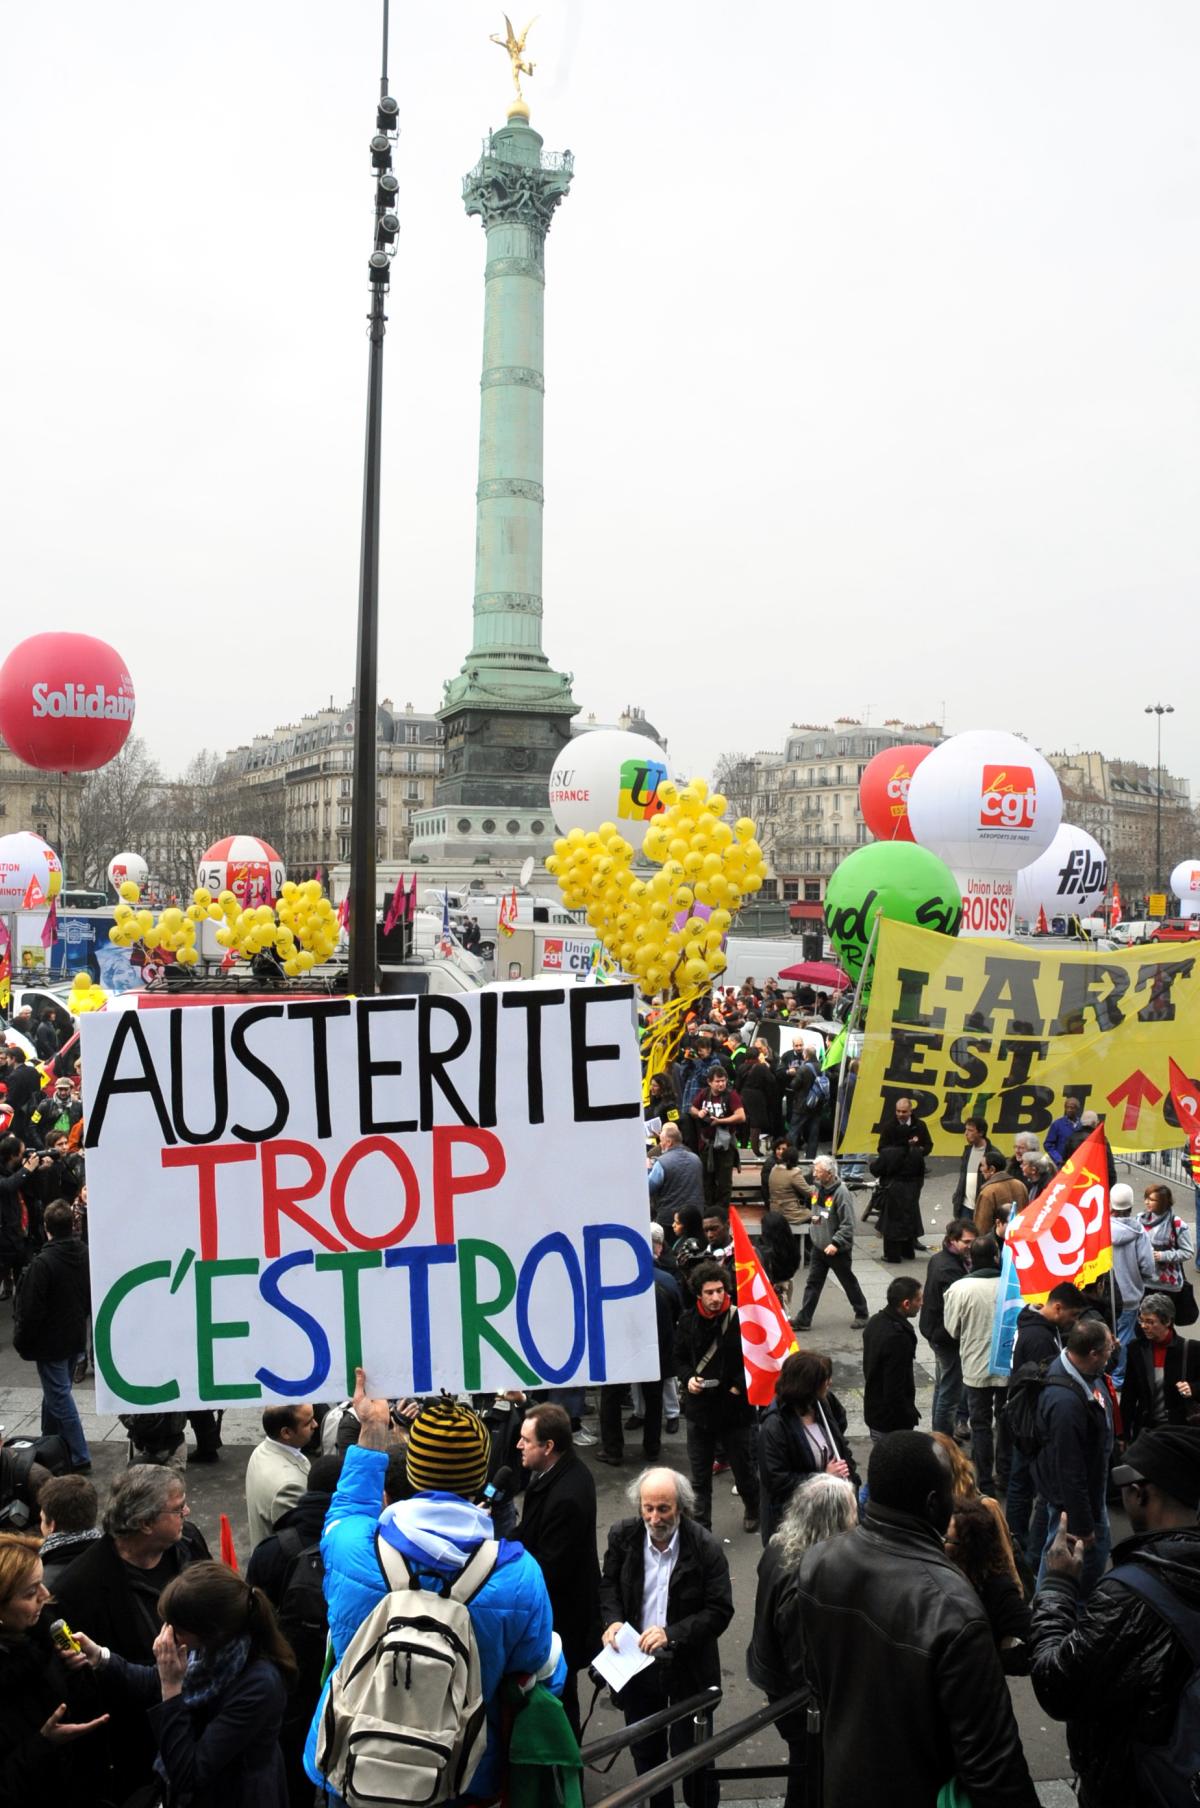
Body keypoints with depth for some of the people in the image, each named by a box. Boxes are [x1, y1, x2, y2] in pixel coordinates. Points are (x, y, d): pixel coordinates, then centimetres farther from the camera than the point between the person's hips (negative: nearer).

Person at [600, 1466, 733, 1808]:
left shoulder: (705, 1547, -21)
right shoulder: (623, 1536, -11)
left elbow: (719, 1611, -17)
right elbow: (608, 1584, 5)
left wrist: (672, 1633, -28)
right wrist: (613, 1619, -14)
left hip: (688, 1667, -4)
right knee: (645, 1751, 21)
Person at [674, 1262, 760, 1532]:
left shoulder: (741, 1319, -15)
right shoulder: (688, 1322, -2)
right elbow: (679, 1358, 12)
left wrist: (739, 1387, -16)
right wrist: (687, 1378, -7)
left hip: (735, 1409, -3)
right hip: (699, 1407, 3)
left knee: (744, 1469, 14)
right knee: (699, 1476, 12)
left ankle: (753, 1510, 41)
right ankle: (700, 1524, 25)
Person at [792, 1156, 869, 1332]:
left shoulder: (841, 1194, -22)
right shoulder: (817, 1189, 2)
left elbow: (848, 1225, -22)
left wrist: (836, 1243, -28)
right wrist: (815, 1235, 7)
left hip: (838, 1250, -7)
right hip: (818, 1247, 7)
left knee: (849, 1283, 11)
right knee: (813, 1284, 6)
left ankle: (862, 1315, 28)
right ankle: (804, 1320, 7)